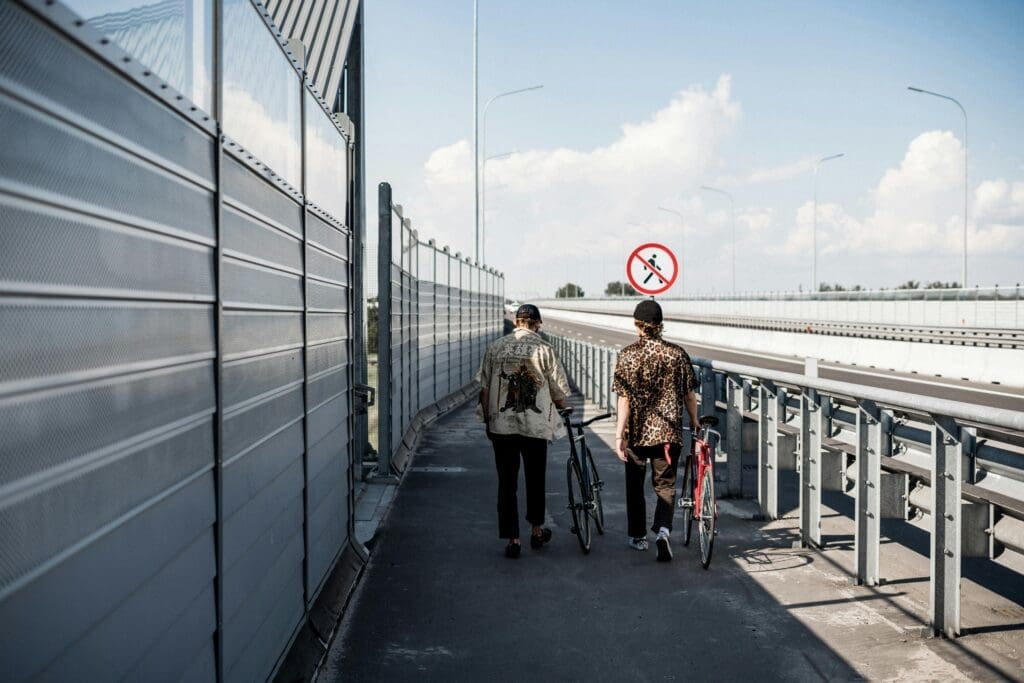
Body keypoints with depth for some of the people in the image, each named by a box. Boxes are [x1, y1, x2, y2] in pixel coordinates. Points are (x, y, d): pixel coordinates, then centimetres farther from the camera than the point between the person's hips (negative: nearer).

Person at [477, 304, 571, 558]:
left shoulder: (495, 348, 2)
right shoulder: (544, 349, -4)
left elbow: (484, 390, 2)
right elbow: (558, 392, -2)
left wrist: (487, 419, 13)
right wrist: (563, 407, 19)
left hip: (501, 425, 1)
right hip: (536, 425, -1)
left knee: (507, 483, 6)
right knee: (535, 480, 16)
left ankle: (512, 539, 5)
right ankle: (537, 531, 30)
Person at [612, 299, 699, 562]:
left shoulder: (628, 355, -9)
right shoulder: (678, 354, -3)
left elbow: (624, 399, -12)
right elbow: (690, 396, 2)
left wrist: (619, 435, -11)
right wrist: (695, 424, 16)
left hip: (637, 432, -1)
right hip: (669, 432, 1)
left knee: (635, 485, 17)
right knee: (665, 485, 11)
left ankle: (638, 537, 27)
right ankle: (663, 530, -12)